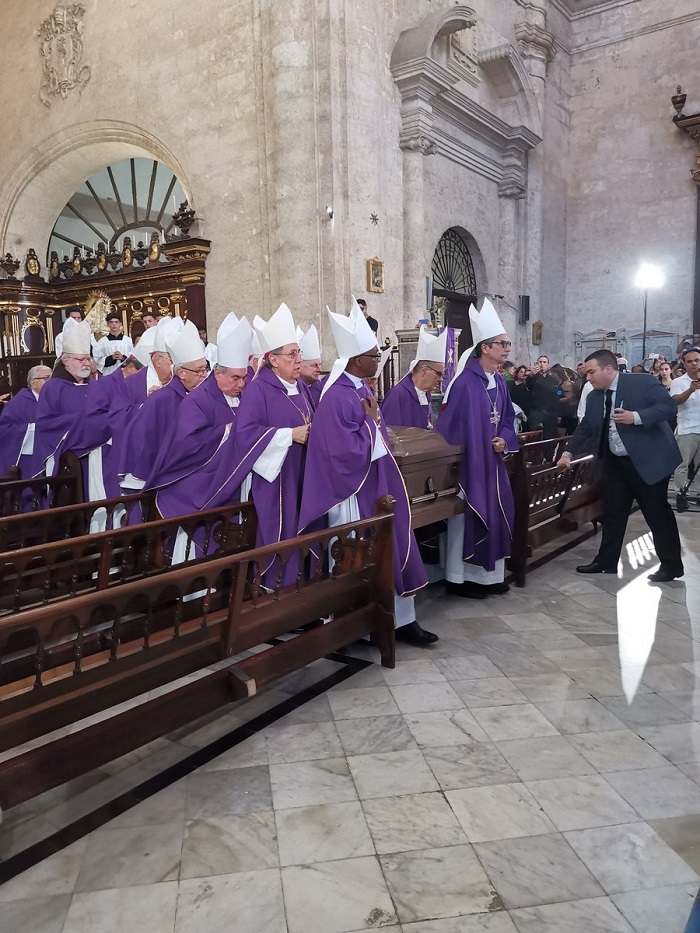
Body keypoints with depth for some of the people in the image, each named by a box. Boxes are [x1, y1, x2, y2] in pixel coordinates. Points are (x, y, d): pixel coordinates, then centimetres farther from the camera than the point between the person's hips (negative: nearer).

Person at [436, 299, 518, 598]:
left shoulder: (499, 382, 9)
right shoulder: (465, 383, -18)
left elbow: (507, 419, 16)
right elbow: (450, 427, -19)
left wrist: (504, 440, -3)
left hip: (492, 460, 8)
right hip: (468, 461, -8)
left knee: (495, 513, 12)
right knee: (467, 516, 0)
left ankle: (489, 574, 25)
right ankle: (459, 578, 13)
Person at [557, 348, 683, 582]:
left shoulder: (643, 383, -12)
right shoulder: (594, 397, 6)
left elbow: (669, 406, -18)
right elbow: (585, 428, 12)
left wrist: (636, 417, -28)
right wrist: (568, 453, 3)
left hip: (648, 460, -6)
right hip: (614, 463, 6)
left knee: (658, 513, 4)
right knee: (612, 513, 11)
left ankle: (671, 565, 18)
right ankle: (606, 561, 23)